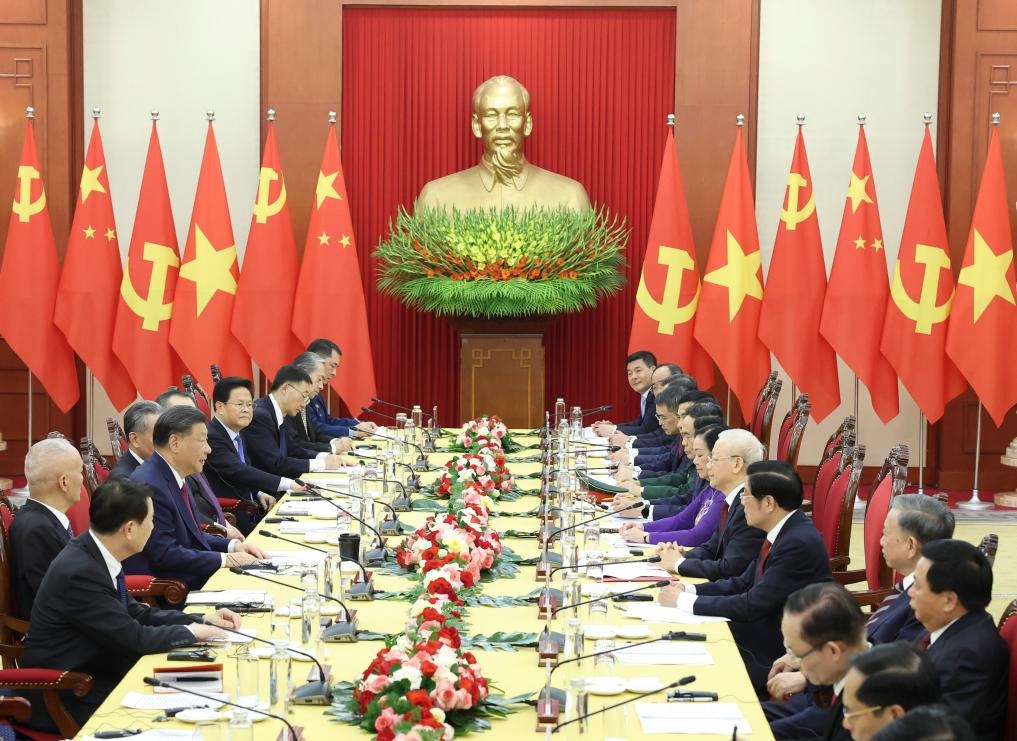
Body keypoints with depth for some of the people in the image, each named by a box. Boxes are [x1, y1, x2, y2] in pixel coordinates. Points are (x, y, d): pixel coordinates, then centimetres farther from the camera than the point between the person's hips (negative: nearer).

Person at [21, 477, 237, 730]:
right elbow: (133, 638, -23)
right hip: (67, 698, -8)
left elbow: (135, 613, 11)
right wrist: (190, 632, -8)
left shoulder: (95, 552, 0)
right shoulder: (79, 572, -27)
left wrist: (202, 620, 4)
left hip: (93, 673, 8)